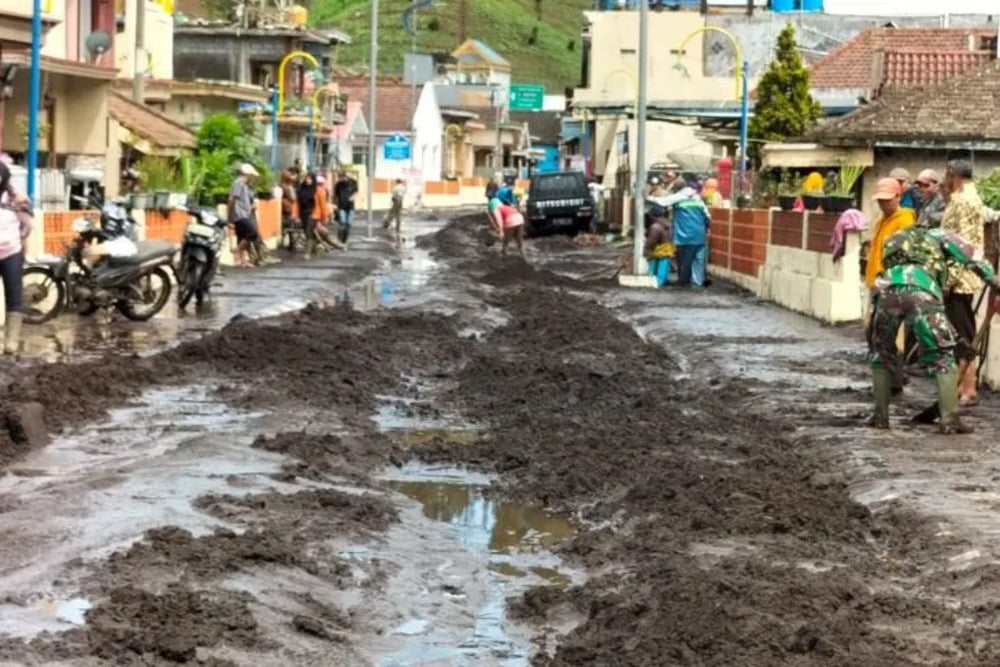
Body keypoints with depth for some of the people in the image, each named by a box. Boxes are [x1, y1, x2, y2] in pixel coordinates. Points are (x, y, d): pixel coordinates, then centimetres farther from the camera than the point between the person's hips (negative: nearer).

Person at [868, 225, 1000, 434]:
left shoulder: (895, 239, 42)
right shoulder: (939, 235, 30)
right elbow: (974, 260, 19)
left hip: (886, 287, 4)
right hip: (921, 290, -3)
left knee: (881, 354, 25)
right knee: (943, 358, 8)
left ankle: (880, 416, 21)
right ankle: (950, 420, 1)